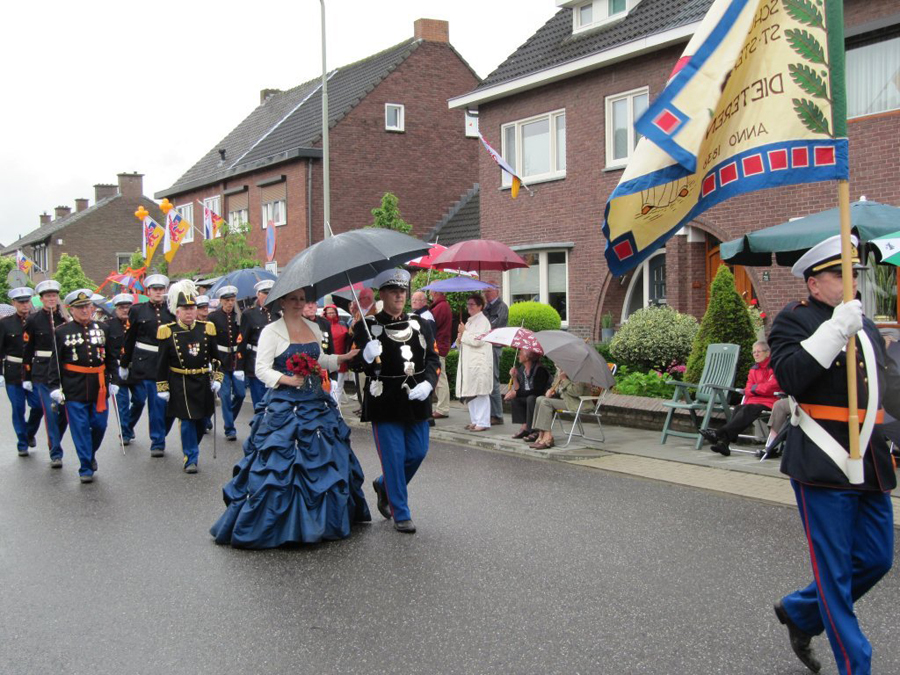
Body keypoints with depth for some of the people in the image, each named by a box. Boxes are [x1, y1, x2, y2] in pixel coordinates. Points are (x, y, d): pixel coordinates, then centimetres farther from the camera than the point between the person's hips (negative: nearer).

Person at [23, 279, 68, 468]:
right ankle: (56, 454, 2)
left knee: (65, 411, 4)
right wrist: (26, 377, -2)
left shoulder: (66, 318, 5)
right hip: (43, 373, -3)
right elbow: (27, 351, 1)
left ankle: (54, 443, 28)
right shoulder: (33, 320, -1)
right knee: (51, 412, -6)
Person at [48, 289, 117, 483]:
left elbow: (110, 358, 12)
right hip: (74, 389, -3)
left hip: (99, 387, 3)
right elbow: (55, 362, -2)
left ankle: (91, 454, 34)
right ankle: (86, 468, 9)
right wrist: (54, 386, -8)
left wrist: (113, 381, 7)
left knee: (100, 425, 7)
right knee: (80, 428, 0)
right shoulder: (62, 331, -1)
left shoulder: (103, 329, 8)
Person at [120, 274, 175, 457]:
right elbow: (129, 339, 6)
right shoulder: (137, 311, 4)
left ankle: (158, 442, 10)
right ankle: (127, 429, 32)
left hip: (166, 364, 1)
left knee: (161, 403, 0)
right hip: (143, 364, -1)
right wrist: (123, 364, 6)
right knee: (139, 400, 5)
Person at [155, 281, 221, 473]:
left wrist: (217, 379, 3)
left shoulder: (206, 329, 2)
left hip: (203, 383, 3)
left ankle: (192, 448, 34)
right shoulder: (168, 332, -7)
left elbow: (215, 357, 9)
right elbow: (162, 363, -3)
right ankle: (190, 458, 7)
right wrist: (162, 388, -3)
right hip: (180, 384, -3)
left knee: (202, 420, 10)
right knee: (186, 421, -3)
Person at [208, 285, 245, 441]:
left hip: (238, 359, 2)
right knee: (225, 394, -3)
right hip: (221, 361, -2)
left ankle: (229, 421, 25)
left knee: (240, 393, 2)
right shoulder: (213, 317, -2)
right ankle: (229, 429, 5)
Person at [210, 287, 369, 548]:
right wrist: (288, 380, -24)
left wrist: (344, 357, 10)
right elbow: (262, 369, -10)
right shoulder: (272, 331, -5)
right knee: (281, 464, -6)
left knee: (323, 461, 9)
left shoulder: (314, 328, 13)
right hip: (283, 406, -6)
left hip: (316, 404, 6)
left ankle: (323, 520, 23)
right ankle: (277, 526, 3)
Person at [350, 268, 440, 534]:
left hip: (416, 402, 5)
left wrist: (427, 383, -9)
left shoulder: (419, 324, 10)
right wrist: (367, 357, -27)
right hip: (385, 403, -4)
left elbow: (433, 358, 9)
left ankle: (384, 486, 36)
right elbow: (354, 363, -4)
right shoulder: (367, 326, -2)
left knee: (418, 453, 9)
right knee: (394, 457, -2)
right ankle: (401, 514, 12)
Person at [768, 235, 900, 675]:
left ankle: (799, 612, 32)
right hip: (823, 466, -8)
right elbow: (789, 376, -24)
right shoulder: (794, 321, -6)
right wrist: (835, 329, -26)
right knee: (834, 571, 1)